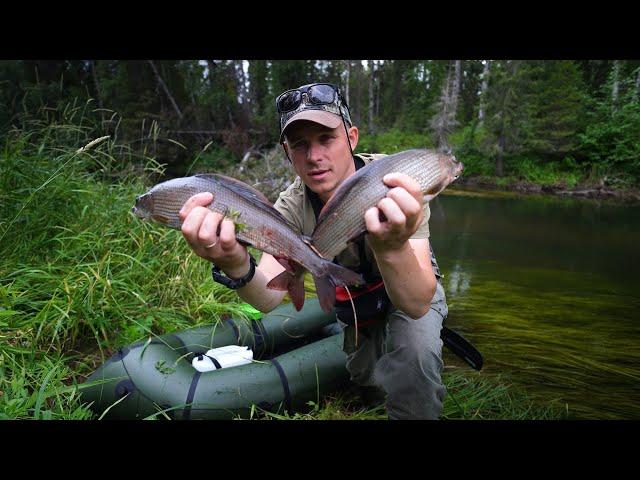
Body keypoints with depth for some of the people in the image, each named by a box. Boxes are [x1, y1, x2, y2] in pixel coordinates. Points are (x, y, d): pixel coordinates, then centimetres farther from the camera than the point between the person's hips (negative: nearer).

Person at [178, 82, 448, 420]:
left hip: (413, 293, -3)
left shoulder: (393, 182, -33)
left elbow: (416, 304, -42)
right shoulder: (292, 205, -22)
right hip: (353, 301, 4)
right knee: (370, 387, 19)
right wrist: (237, 266, -56)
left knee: (413, 350, -33)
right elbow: (269, 298, -34)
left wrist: (393, 248, -64)